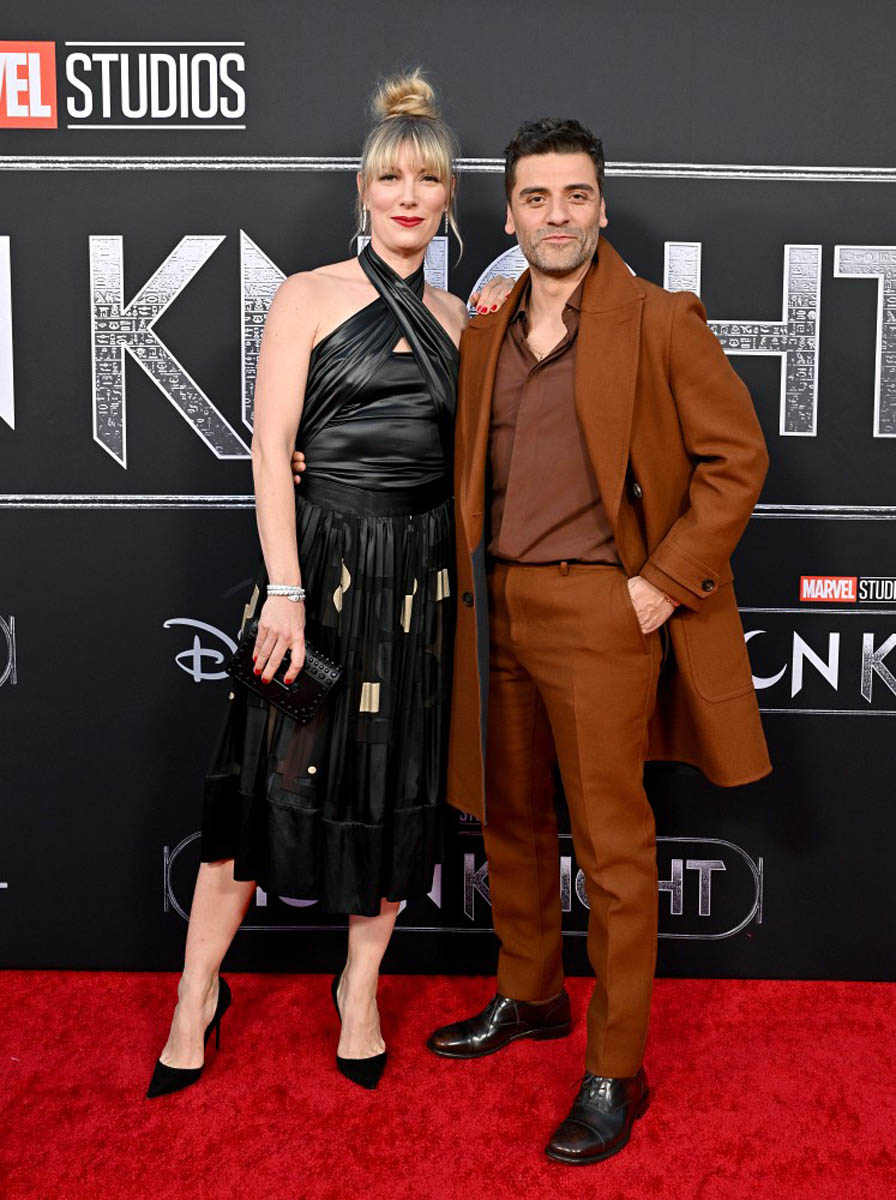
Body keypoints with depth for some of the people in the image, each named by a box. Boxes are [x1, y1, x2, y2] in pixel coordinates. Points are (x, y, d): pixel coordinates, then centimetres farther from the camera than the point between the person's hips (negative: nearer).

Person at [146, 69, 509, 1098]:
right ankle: (197, 996, 19)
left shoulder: (455, 318, 12)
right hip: (322, 556, -4)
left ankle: (360, 989, 27)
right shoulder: (310, 297, -1)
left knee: (399, 782, 9)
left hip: (422, 571, 4)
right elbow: (270, 446, -7)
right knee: (273, 772, 1)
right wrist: (285, 591, -15)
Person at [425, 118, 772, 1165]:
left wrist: (666, 581, -11)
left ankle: (616, 1072, 14)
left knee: (611, 847, 0)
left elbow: (736, 456, -6)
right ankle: (530, 997, 37)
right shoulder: (485, 333, 11)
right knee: (508, 820, 17)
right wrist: (472, 582, 9)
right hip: (495, 608, 6)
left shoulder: (660, 322, -6)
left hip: (597, 610, -6)